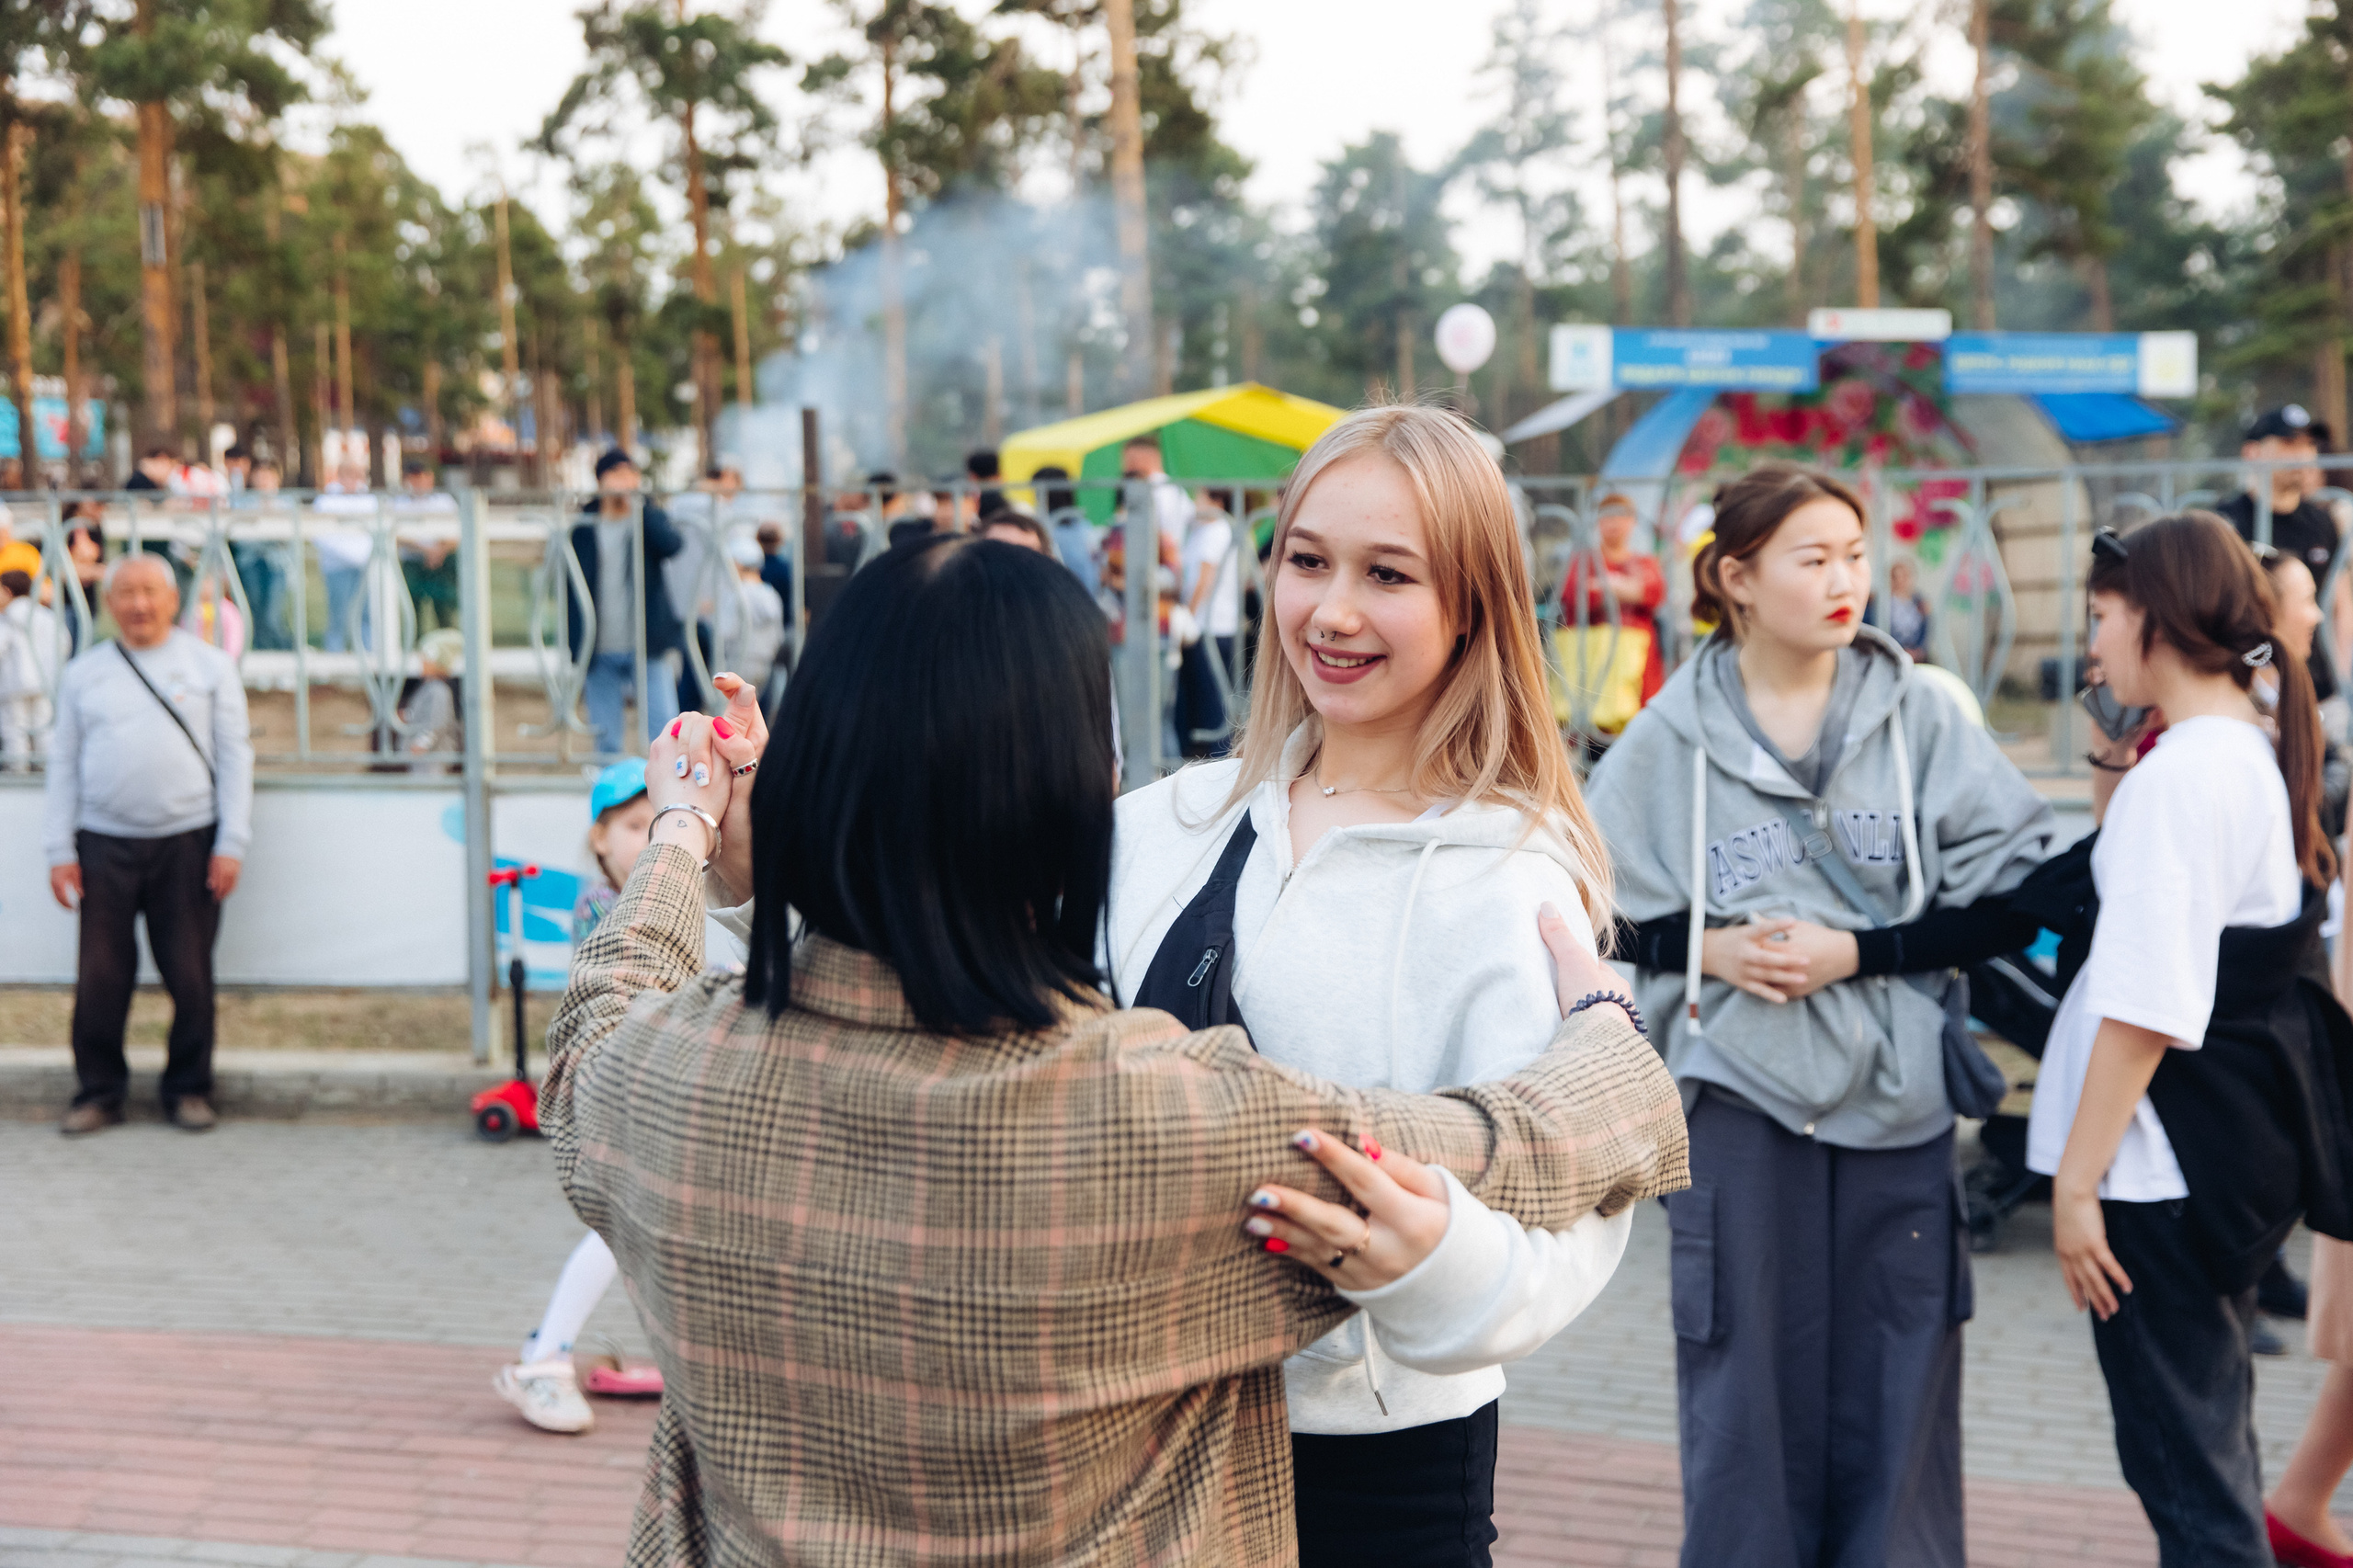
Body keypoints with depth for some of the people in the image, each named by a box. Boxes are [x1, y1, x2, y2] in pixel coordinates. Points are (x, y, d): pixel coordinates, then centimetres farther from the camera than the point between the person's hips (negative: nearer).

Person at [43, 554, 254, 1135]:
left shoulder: (210, 667, 7)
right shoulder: (83, 674, 12)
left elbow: (235, 756, 5)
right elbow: (64, 765, 12)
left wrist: (231, 844, -3)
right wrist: (60, 850, 4)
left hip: (187, 842, -1)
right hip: (105, 842, 1)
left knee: (190, 976, 0)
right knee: (100, 978, 0)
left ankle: (189, 1088, 14)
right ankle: (98, 1092, 13)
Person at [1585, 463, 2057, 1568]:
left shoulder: (1920, 714, 0)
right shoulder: (1669, 739, 0)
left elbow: (2016, 900, -3)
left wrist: (1856, 952, -12)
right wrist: (1707, 948, -12)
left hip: (1897, 1103, 1)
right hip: (1740, 1106, -1)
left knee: (1897, 1407, 8)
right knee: (1748, 1405, 7)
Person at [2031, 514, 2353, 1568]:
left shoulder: (2178, 772, -17)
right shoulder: (2264, 756, 11)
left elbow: (2147, 1006, -21)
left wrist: (2077, 1179, -17)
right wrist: (2118, 817, 8)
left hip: (2163, 1162, -10)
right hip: (2245, 1140, 10)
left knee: (2178, 1451, -2)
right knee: (2209, 1431, 19)